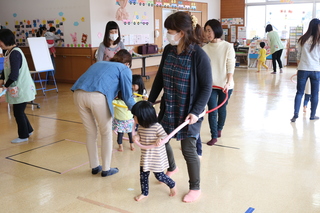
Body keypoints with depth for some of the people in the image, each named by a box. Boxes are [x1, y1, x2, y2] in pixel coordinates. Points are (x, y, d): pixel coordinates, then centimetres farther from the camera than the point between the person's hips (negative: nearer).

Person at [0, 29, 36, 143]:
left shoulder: (15, 53, -20)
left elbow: (14, 74, -23)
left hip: (22, 89, -9)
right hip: (18, 89, 9)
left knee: (18, 113, 3)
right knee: (19, 111, 19)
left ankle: (23, 136, 18)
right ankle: (28, 130, 35)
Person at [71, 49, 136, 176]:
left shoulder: (99, 63, 34)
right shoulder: (125, 69, 18)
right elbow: (127, 96, 14)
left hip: (78, 94, 6)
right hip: (97, 96, -5)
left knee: (91, 133, 22)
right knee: (106, 134, 16)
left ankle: (94, 166, 34)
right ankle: (106, 169, 25)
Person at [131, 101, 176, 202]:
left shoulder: (156, 127, -23)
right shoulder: (141, 127, -3)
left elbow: (165, 136, -15)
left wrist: (160, 139, -36)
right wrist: (137, 137, -12)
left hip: (157, 157, -6)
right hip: (145, 157, 6)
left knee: (159, 176, 7)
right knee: (143, 175, 11)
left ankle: (172, 185, 34)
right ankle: (144, 193, 31)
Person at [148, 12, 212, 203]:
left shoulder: (199, 55, -20)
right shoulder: (168, 50, -2)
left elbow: (207, 87, -16)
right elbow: (159, 77, 9)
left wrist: (196, 112, -24)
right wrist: (150, 100, 10)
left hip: (189, 111, -6)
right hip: (168, 108, 6)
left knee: (188, 149, 1)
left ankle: (195, 188, 24)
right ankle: (172, 168, 50)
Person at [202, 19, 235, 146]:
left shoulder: (228, 47, -6)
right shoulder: (205, 48, -2)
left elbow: (230, 67, -9)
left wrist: (228, 83, -19)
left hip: (225, 85, 0)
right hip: (210, 85, 1)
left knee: (222, 108, 16)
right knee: (212, 111, -2)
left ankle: (219, 129, 40)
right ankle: (214, 136, 12)